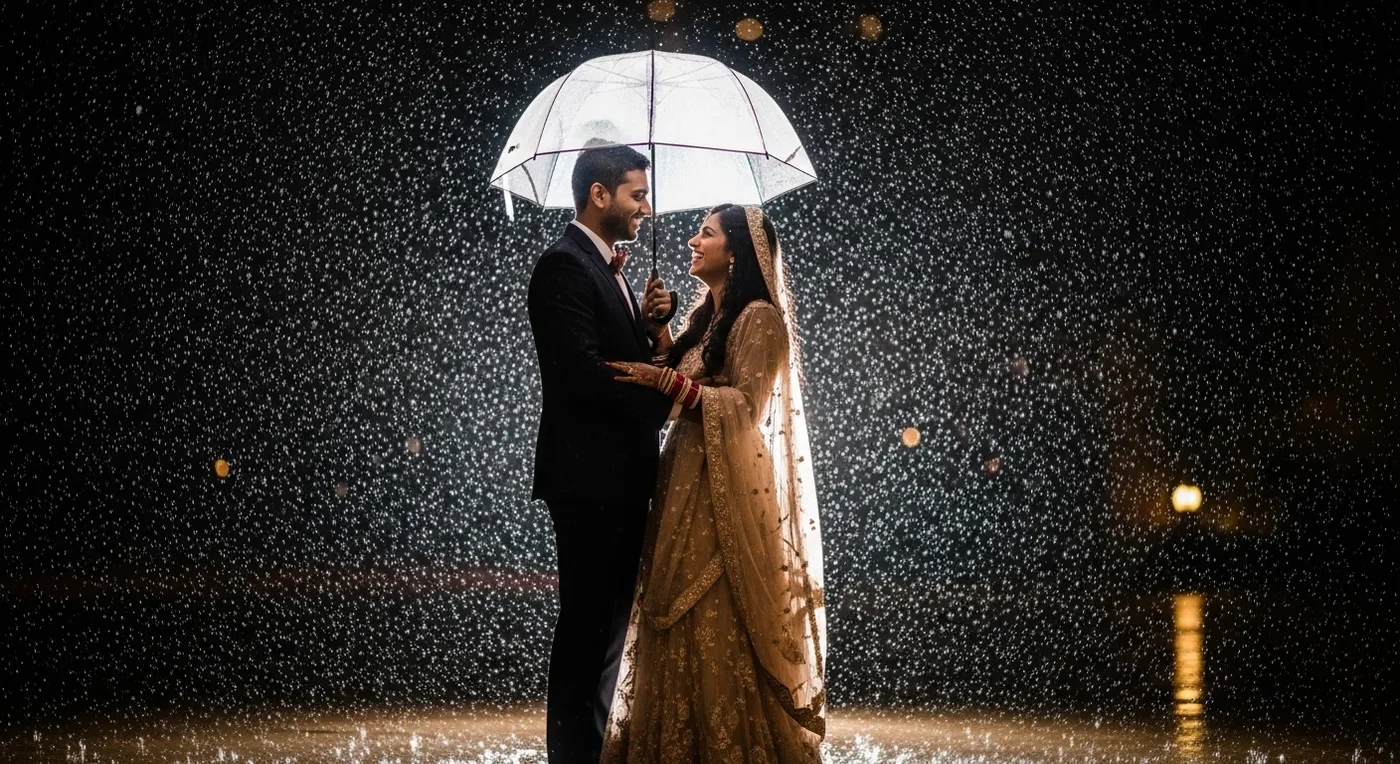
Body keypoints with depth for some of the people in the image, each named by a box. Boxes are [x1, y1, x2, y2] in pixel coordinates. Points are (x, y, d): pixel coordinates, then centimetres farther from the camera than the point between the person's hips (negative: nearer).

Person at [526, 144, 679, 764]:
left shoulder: (606, 267, 16)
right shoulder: (564, 266, -14)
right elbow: (585, 372, -23)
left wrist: (650, 320, 0)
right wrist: (667, 396, -14)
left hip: (621, 475, 10)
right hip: (588, 475, -10)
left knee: (608, 620, 15)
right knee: (587, 623, -4)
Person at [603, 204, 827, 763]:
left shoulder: (759, 317, -9)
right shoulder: (703, 315, 16)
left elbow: (747, 404, -15)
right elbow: (680, 384, 11)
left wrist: (666, 380, -19)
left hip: (728, 489, -8)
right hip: (688, 479, 8)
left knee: (722, 626, -5)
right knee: (685, 623, 8)